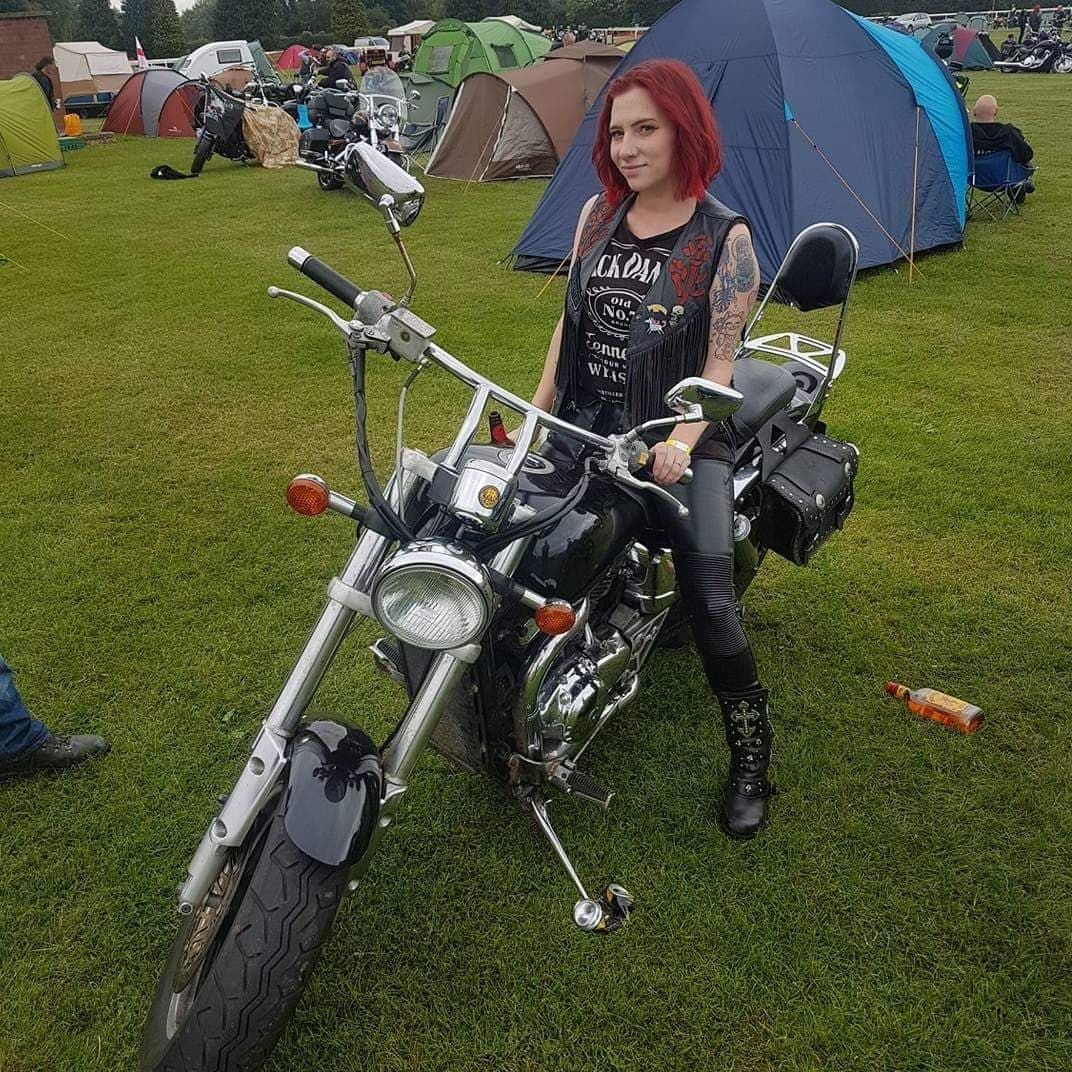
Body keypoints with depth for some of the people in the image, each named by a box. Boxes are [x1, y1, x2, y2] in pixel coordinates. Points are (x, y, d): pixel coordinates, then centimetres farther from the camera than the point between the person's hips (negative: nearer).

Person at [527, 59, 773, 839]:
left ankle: (751, 756, 5)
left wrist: (683, 440, -25)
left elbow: (720, 361, -9)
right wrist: (536, 414, 11)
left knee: (711, 604, -16)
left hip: (679, 439, -5)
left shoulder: (726, 237, -4)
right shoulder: (598, 213, 10)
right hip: (584, 427, 5)